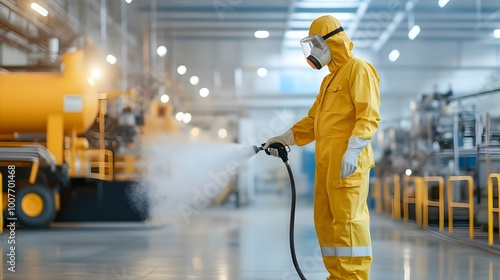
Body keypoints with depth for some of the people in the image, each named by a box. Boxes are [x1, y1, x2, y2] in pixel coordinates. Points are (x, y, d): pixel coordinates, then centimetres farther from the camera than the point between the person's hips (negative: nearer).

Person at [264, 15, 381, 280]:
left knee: (347, 218, -12)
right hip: (326, 159, 10)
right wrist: (284, 138, 24)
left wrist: (353, 150, -23)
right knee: (325, 219, 8)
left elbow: (368, 116, -13)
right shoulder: (330, 78, 27)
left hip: (347, 159, -9)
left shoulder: (358, 69, -2)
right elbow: (313, 120, 30)